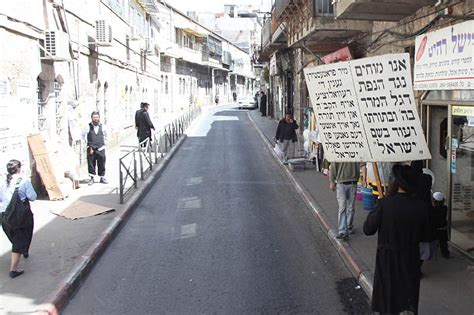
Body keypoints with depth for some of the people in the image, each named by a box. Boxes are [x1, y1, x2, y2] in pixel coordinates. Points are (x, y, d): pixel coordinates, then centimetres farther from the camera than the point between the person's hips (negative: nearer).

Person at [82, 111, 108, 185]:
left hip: (100, 149, 1)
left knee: (101, 164, 5)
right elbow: (83, 135, 10)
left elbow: (105, 135, 20)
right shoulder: (88, 127, -6)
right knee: (91, 164, 2)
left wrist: (104, 142, 14)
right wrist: (87, 143, 8)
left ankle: (102, 178, 18)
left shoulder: (102, 127, 0)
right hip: (91, 149, -1)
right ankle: (91, 178, 14)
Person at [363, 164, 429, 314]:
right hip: (411, 261, 3)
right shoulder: (421, 207, -9)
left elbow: (368, 229, -11)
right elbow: (421, 235, 3)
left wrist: (375, 210, 1)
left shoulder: (385, 204, -21)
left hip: (387, 260, -3)